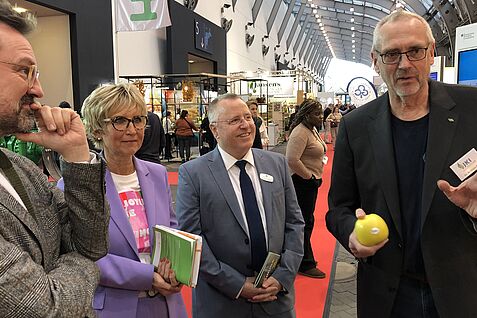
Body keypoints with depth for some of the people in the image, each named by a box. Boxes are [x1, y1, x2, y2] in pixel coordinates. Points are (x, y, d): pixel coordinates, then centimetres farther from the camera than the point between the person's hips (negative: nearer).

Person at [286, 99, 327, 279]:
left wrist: (315, 176, 15)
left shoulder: (312, 129, 13)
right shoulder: (300, 132, -19)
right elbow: (292, 160, -29)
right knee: (305, 222, -2)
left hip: (311, 181, 10)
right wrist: (309, 176, -18)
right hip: (302, 182, -10)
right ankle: (305, 264, 10)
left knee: (306, 220, 18)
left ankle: (304, 256, 33)